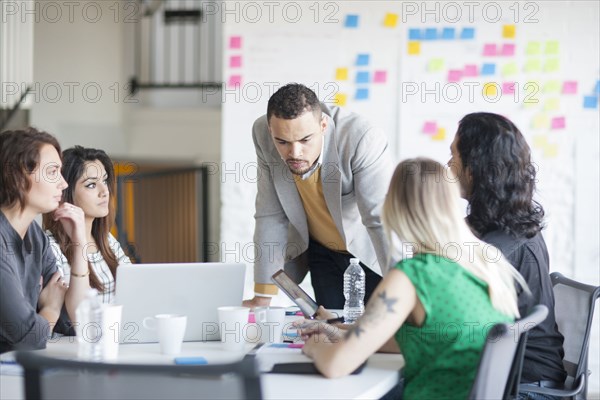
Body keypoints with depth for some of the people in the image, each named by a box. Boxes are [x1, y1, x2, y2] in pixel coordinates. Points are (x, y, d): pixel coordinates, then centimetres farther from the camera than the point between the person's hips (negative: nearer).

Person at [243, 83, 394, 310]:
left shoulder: (363, 139, -34)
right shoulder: (262, 135, -21)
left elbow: (383, 221, -36)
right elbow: (271, 216, -13)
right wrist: (263, 297, -10)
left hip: (371, 253, -3)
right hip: (323, 253, 3)